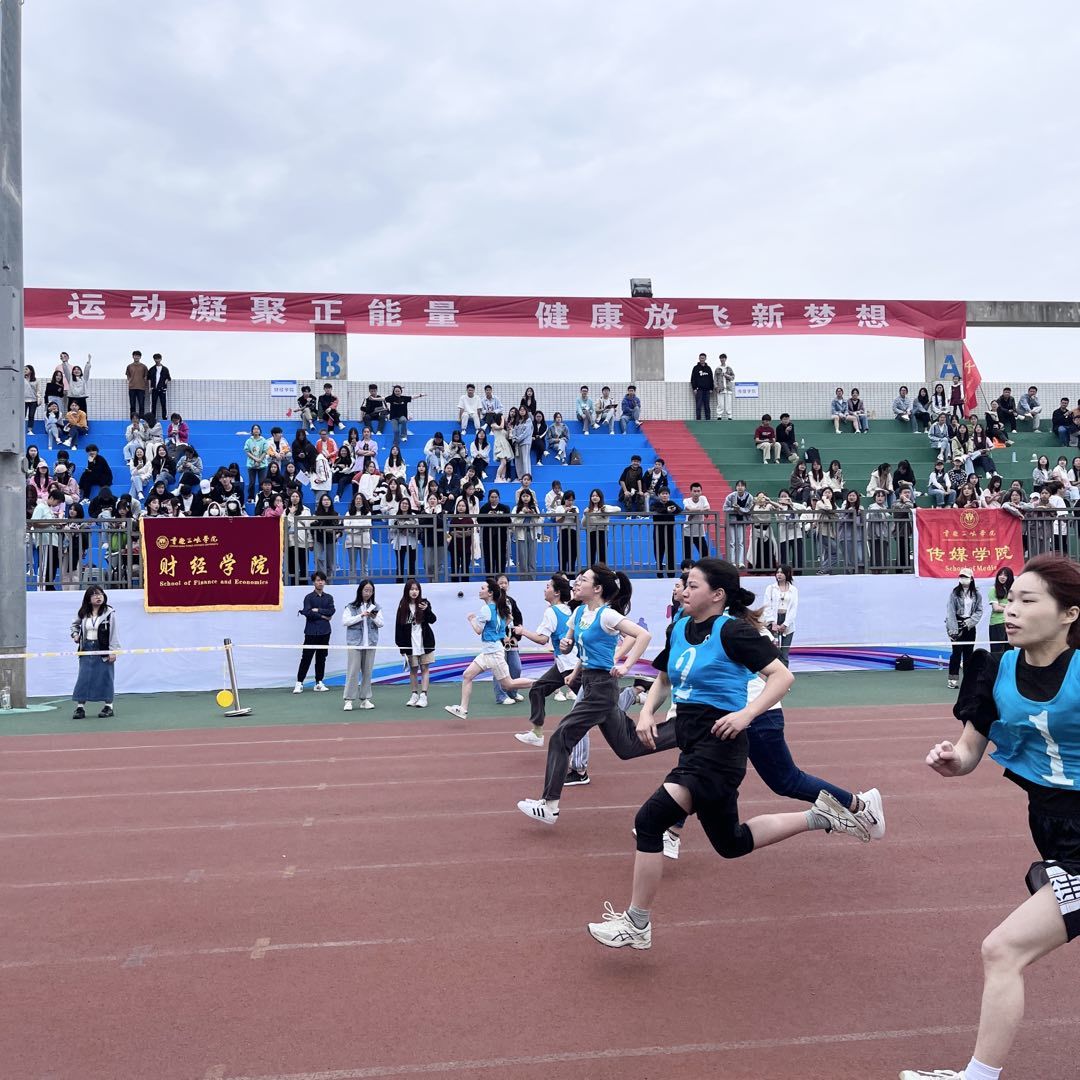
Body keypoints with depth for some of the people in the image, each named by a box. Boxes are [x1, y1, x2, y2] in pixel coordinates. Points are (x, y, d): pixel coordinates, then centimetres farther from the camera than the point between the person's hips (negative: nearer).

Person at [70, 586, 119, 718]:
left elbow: (114, 633, -8)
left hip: (103, 650, -4)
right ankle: (80, 707, 7)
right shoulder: (83, 613, 6)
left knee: (105, 677, 2)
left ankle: (108, 706, 12)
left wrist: (113, 651, -12)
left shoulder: (109, 613, -7)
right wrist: (75, 634, 8)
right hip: (86, 650, 4)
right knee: (83, 678, 2)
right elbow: (75, 624, 28)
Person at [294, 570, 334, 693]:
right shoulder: (309, 597, 0)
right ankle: (299, 683, 0)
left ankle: (319, 682, 14)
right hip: (311, 632, -4)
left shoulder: (329, 598, 11)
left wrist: (317, 610, -12)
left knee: (321, 658, 8)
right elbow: (308, 613, -14)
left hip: (325, 632, 4)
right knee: (306, 657, -4)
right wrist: (323, 616, -9)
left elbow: (331, 611, -5)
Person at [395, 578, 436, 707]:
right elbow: (398, 626, 1)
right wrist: (400, 644, -2)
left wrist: (427, 610, -29)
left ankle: (423, 696, -1)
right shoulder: (403, 606, -1)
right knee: (413, 669, 9)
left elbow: (433, 620, -10)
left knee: (425, 668, 0)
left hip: (425, 642, -1)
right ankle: (414, 695, 17)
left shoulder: (424, 603, -3)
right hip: (410, 643, 1)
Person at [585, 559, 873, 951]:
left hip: (718, 745, -9)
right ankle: (820, 815, 32)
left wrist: (746, 714, -27)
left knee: (650, 820, -16)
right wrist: (647, 712, 4)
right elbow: (664, 679, 22)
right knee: (732, 842, 20)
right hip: (693, 745, 9)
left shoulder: (732, 630, -13)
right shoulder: (678, 629, 8)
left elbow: (783, 676, -15)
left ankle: (636, 925, -1)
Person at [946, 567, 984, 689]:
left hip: (970, 626, 3)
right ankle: (952, 679, -3)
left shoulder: (976, 594, 5)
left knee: (969, 652, 7)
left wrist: (971, 621, -12)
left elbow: (979, 610, 3)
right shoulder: (954, 593, -4)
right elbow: (950, 612, -10)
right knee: (956, 651, -5)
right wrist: (953, 628, -17)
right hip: (957, 625, -3)